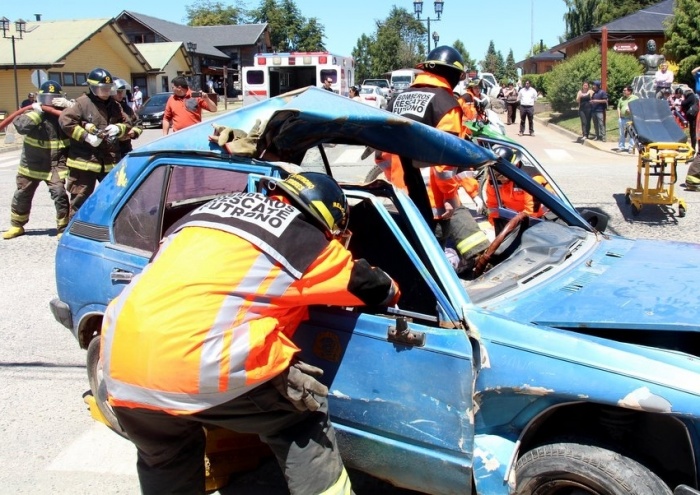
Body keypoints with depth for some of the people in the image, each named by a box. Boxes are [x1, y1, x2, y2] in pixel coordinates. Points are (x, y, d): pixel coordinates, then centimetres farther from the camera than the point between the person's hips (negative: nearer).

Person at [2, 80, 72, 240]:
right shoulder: (33, 111, -4)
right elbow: (20, 126, -22)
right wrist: (36, 113, -27)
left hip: (56, 165, -2)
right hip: (31, 164, 2)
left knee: (59, 193, -17)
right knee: (22, 195, 15)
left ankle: (63, 228, -3)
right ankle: (17, 225, 35)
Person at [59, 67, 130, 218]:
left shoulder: (114, 105, 11)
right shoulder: (82, 103, -8)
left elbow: (126, 125, 18)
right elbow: (65, 121, -15)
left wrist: (118, 128, -6)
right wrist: (87, 136, -18)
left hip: (110, 160, 6)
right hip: (84, 160, -5)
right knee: (81, 197, 2)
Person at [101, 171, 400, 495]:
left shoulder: (214, 208, 24)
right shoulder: (309, 243, 9)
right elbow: (374, 288, 20)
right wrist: (391, 291, 43)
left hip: (122, 366, 6)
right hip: (201, 370, -6)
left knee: (166, 464, 30)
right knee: (303, 419, 19)